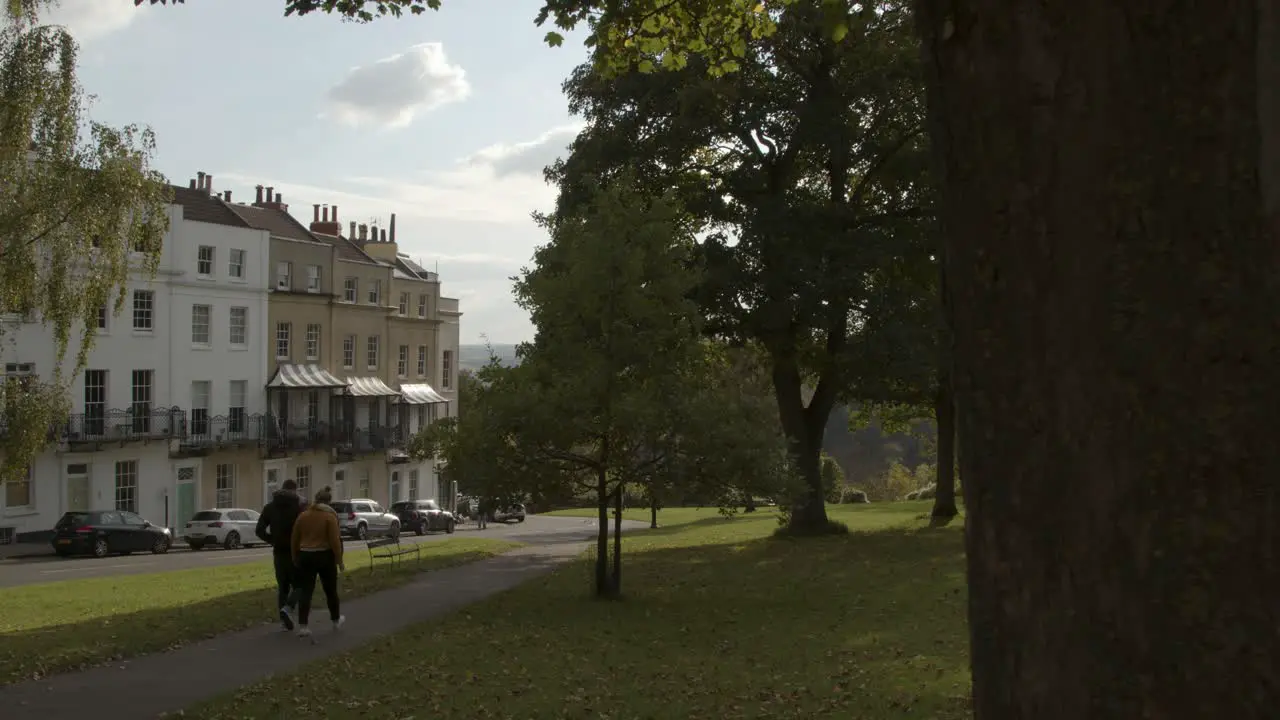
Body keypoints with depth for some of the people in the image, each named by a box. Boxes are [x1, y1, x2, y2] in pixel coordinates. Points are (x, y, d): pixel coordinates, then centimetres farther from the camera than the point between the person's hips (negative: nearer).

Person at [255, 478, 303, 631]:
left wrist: (273, 541, 10)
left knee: (282, 586, 14)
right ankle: (288, 608, -17)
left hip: (279, 552, 4)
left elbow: (259, 530, 1)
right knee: (299, 585, 7)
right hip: (296, 552, -4)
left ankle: (284, 619, 10)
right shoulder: (299, 506, -7)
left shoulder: (270, 507, 7)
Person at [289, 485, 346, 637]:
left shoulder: (303, 515, 4)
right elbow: (335, 540, -13)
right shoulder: (330, 516, -9)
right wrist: (339, 560, -6)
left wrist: (295, 557, 17)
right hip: (324, 556, -3)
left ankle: (303, 626, -7)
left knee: (305, 591, 1)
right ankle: (336, 620, 29)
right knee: (330, 590, 13)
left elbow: (294, 539, 8)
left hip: (305, 556, 3)